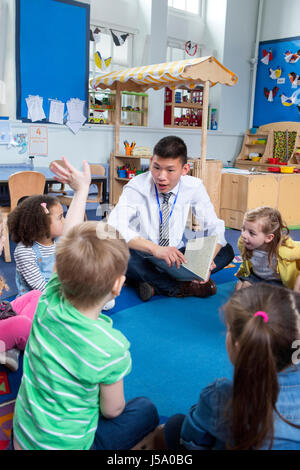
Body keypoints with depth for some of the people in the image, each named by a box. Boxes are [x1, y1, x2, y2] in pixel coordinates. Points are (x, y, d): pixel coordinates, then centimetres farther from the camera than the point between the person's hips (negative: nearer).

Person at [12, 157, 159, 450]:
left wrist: (81, 190, 7)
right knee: (146, 410, 16)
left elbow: (67, 243, -4)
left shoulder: (49, 303, -19)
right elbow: (112, 410, -14)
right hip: (66, 445, -4)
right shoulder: (112, 347, -31)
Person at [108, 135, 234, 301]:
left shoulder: (194, 187, -7)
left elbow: (214, 227, -5)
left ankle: (154, 283, -21)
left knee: (226, 251, -13)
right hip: (144, 257, -3)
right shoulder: (136, 187, -16)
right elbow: (114, 228, -31)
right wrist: (154, 248, -48)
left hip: (177, 256, 4)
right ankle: (179, 287, -22)